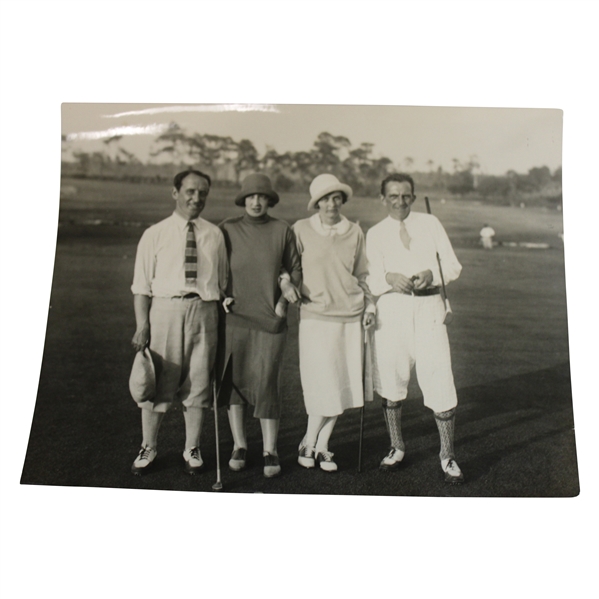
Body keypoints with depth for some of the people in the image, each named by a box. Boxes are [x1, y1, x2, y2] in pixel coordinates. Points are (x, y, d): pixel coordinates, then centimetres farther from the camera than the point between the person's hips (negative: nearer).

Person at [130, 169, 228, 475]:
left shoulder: (214, 235, 10)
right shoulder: (154, 234, 4)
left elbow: (222, 282, 12)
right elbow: (141, 285, 2)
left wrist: (221, 321, 5)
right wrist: (142, 325, -6)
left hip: (204, 310, 2)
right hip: (165, 309, -1)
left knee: (198, 382, 8)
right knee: (159, 382, 4)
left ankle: (192, 450, 24)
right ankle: (148, 449, 23)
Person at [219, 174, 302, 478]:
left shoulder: (282, 230, 1)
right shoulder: (228, 229, 3)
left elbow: (295, 268, 9)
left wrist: (285, 298, -3)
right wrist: (221, 295, -1)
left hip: (270, 318, -1)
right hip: (234, 316, 1)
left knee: (267, 384, -2)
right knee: (234, 380, 5)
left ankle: (270, 451, 13)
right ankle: (239, 445, 22)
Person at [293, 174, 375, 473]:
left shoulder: (354, 232, 8)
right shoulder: (302, 229, 0)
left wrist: (369, 305, 9)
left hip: (351, 316, 4)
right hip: (315, 315, -3)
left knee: (343, 384, 5)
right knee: (323, 385, -7)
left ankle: (322, 446, 20)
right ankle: (308, 444, 15)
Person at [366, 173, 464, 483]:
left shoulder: (430, 224, 11)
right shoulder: (375, 234, 9)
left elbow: (453, 266, 6)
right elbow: (372, 282, 0)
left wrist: (431, 274, -15)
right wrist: (389, 278, -23)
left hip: (428, 308, -1)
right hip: (391, 309, 1)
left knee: (439, 383, -6)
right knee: (390, 383, 8)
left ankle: (447, 456, 9)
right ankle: (396, 448, 27)